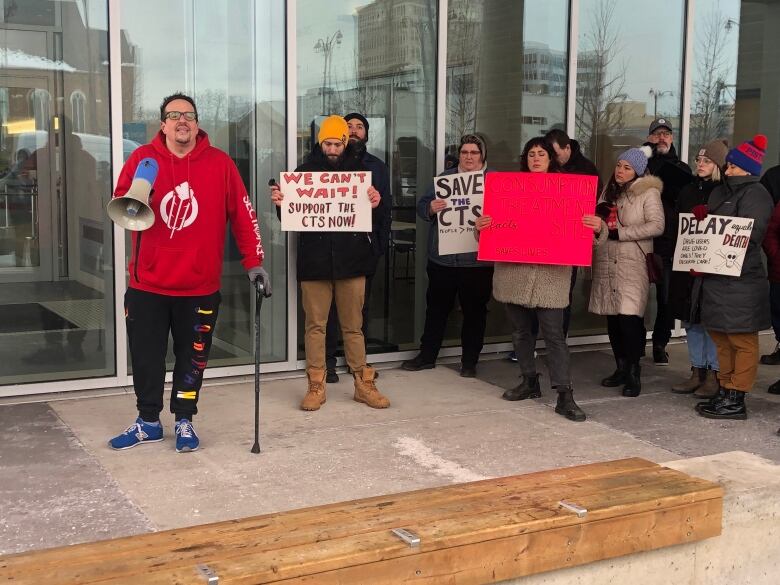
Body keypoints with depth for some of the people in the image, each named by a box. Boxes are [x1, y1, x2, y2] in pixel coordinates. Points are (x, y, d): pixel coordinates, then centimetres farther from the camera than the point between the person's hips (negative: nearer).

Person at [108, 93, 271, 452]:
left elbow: (242, 215, -1)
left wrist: (253, 261, -4)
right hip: (148, 284, 1)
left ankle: (184, 422, 26)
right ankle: (148, 422, 26)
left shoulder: (219, 163, -2)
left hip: (200, 286, 0)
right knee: (146, 356, 9)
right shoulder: (142, 159, 0)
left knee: (192, 357, 10)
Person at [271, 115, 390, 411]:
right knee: (315, 326, 4)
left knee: (353, 326, 8)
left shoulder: (359, 170, 7)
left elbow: (374, 218, 6)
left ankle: (364, 384, 16)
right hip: (314, 261, 0)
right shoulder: (304, 171, 5)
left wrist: (376, 204, -16)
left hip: (351, 260, 0)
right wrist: (280, 203, -15)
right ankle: (316, 387, 12)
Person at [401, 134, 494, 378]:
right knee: (436, 307, 10)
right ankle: (427, 355, 23)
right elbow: (422, 206, 9)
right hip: (442, 258, 3)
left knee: (474, 311, 6)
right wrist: (431, 208, -13)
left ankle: (469, 361, 18)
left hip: (477, 260, -2)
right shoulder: (445, 177, 12)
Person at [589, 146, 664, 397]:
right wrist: (598, 215, -3)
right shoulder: (609, 191, 17)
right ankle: (621, 368, 20)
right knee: (612, 317, 8)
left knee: (629, 317, -13)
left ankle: (633, 372, -2)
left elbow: (656, 225, -13)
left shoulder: (648, 192, -4)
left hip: (633, 265, -6)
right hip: (607, 263, 6)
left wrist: (619, 233, -12)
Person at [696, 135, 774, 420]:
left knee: (742, 341, -2)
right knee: (722, 338, 14)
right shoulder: (721, 192, 18)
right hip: (716, 277, 9)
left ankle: (736, 401, 1)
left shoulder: (756, 194, -8)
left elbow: (748, 235, -18)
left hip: (741, 281, -9)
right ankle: (725, 392, 23)